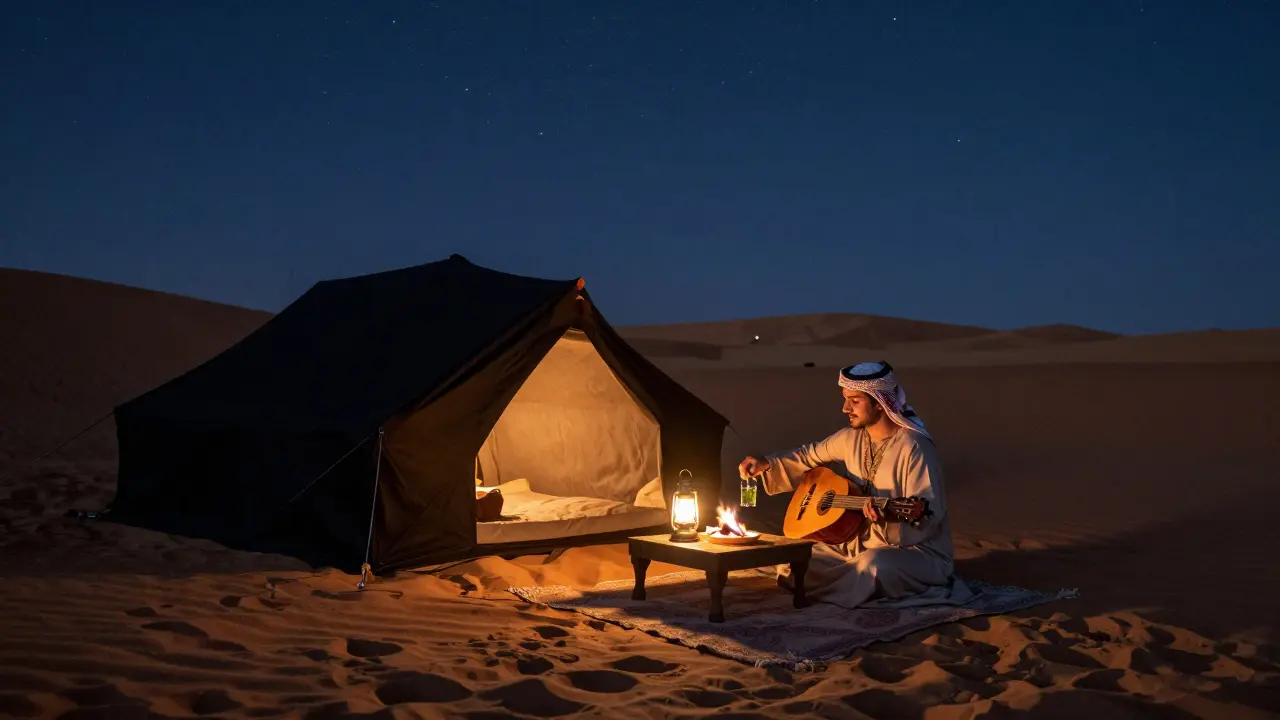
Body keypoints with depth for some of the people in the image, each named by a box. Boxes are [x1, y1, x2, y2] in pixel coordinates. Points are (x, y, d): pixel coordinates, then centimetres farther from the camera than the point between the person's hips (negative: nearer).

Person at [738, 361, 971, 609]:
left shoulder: (913, 446, -21)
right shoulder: (851, 438, 1)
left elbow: (928, 514, -24)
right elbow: (810, 456, 17)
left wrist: (888, 515, -43)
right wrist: (766, 463, 2)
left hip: (918, 551, -7)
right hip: (862, 545, 7)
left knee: (873, 564, -39)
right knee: (792, 564, -2)